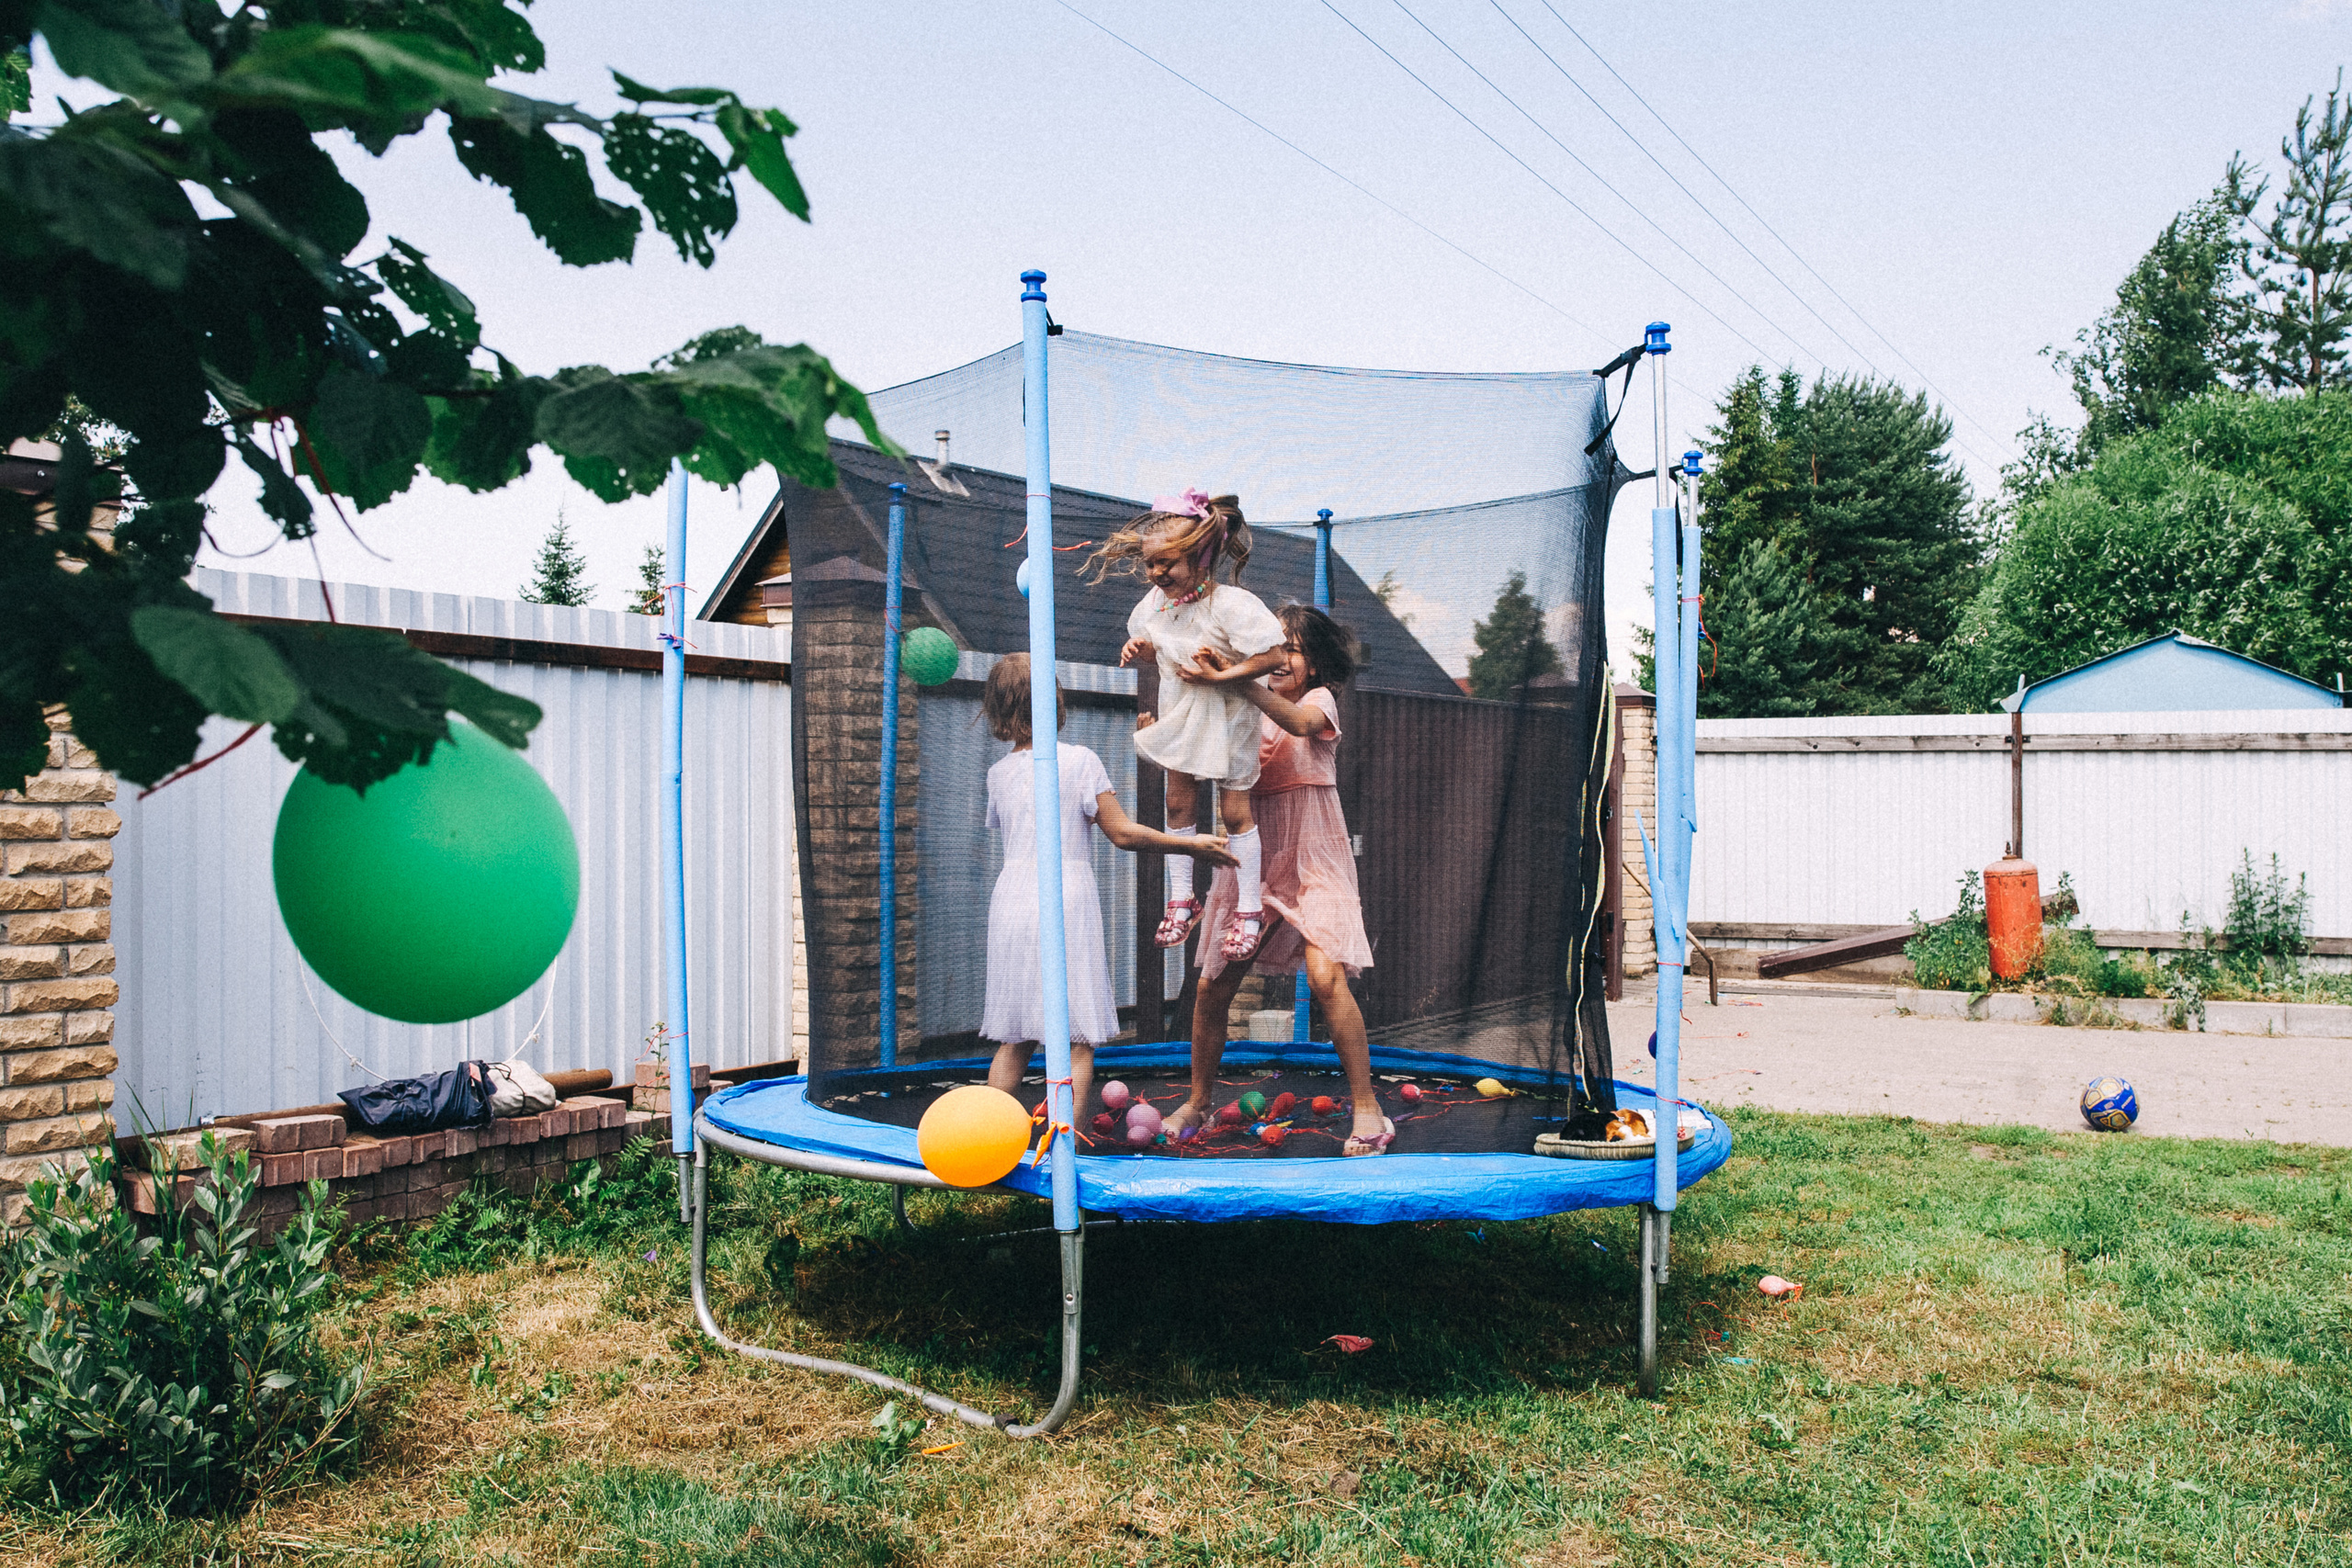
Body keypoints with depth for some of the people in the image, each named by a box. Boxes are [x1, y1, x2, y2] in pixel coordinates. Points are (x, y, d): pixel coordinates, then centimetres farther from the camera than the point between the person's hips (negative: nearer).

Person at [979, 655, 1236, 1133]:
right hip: (1067, 901, -5)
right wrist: (1190, 845, 5)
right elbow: (1122, 833, -4)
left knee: (1013, 1042, 12)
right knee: (1078, 1041, 0)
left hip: (1011, 901, 5)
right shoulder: (1079, 760, -4)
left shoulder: (998, 773, 10)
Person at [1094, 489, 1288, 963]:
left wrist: (1217, 676, -29)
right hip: (1179, 714, 6)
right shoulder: (1156, 602, -5)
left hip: (1224, 717, -6)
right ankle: (1181, 898, 25)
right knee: (1179, 803, 11)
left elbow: (1273, 655, -25)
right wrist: (1140, 648, -10)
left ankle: (1248, 908, 17)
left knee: (1234, 810, 3)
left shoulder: (1230, 604, -26)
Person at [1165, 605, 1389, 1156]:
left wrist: (1239, 683, -45)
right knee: (1212, 988, 3)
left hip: (1312, 862, -4)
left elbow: (1300, 723, -28)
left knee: (1325, 976, -21)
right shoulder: (1248, 708, 8)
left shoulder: (1320, 699, -4)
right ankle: (1198, 1101, 23)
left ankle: (1366, 1108, -8)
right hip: (1252, 860, 4)